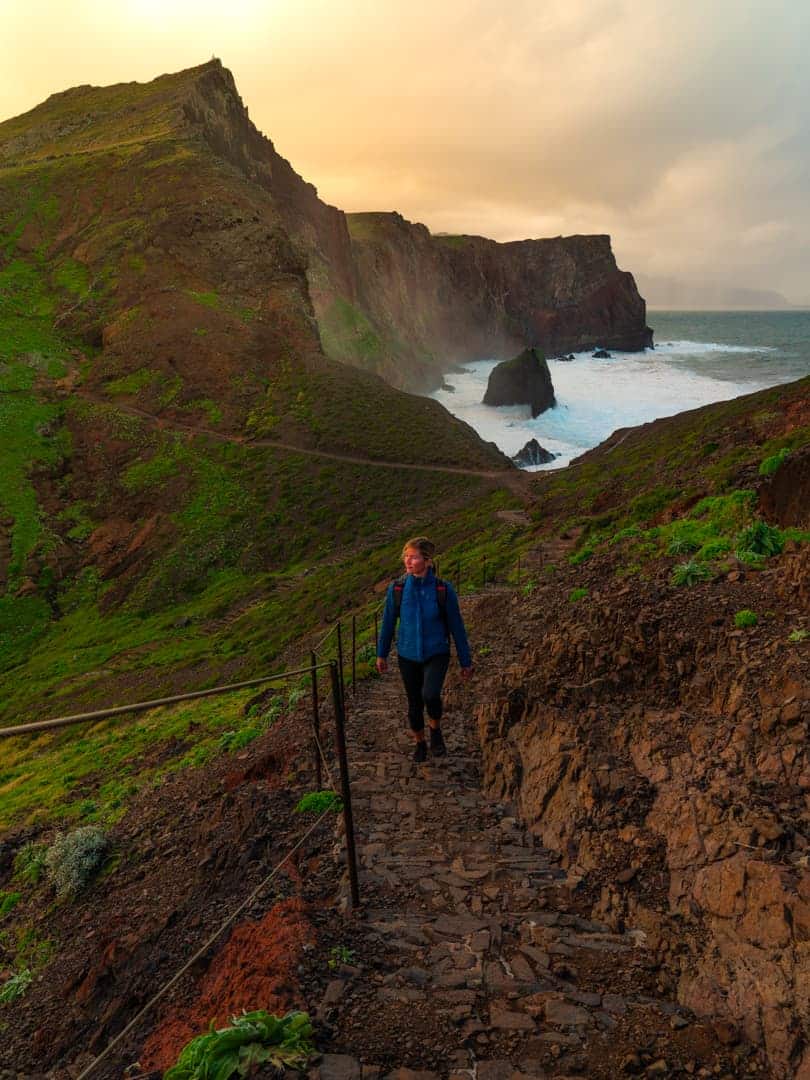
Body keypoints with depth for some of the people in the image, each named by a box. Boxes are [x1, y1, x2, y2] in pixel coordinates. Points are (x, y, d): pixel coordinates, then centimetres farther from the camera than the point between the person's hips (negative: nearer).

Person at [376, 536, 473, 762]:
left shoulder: (444, 590, -16)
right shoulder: (396, 589, -13)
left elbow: (457, 627, -7)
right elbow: (388, 622, 1)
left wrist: (466, 662, 0)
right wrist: (381, 654, 10)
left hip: (436, 654, -2)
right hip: (408, 656, 2)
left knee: (430, 695, -25)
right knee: (414, 704, 13)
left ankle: (435, 729, 8)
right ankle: (420, 743, 42)